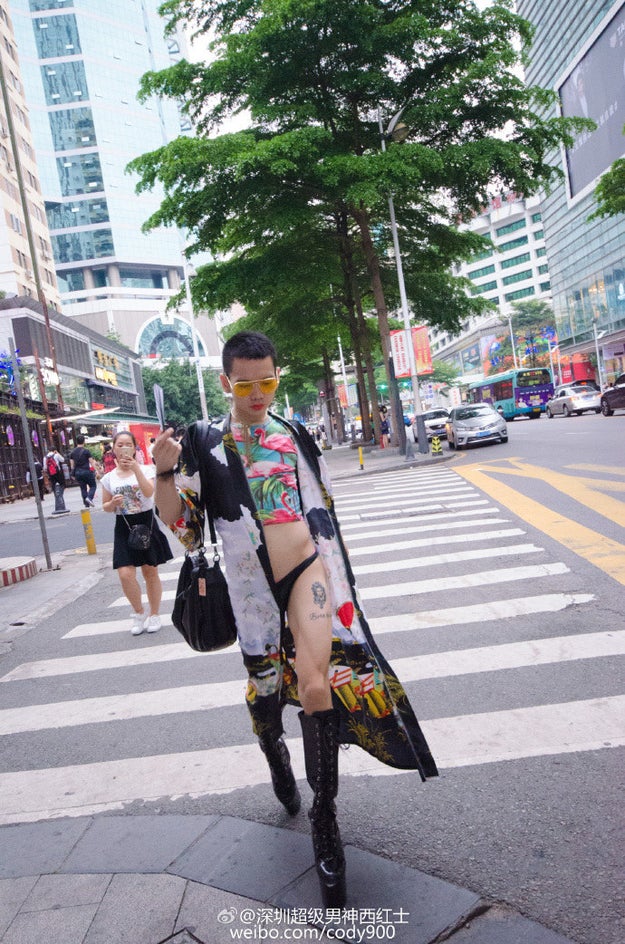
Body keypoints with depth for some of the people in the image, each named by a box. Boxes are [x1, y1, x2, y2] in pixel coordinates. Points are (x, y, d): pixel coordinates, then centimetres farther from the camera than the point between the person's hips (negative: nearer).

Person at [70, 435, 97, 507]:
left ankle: (86, 504, 8)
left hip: (77, 472, 5)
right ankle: (89, 498, -17)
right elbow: (91, 462, -7)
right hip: (86, 471, -5)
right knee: (93, 485, 7)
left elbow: (72, 464, 10)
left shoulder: (72, 452, 7)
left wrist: (73, 474, 17)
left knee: (83, 488, 10)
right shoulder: (86, 451, -7)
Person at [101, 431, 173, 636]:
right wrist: (113, 503, -11)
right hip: (124, 527, 2)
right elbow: (105, 506, 11)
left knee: (150, 572, 8)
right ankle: (139, 613, 13)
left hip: (146, 523, -1)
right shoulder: (109, 478, 5)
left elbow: (149, 492, -21)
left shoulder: (144, 470, -3)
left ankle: (154, 615, 25)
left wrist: (136, 469, -28)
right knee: (125, 574, -11)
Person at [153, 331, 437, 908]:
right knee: (265, 688, 16)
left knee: (315, 684, -16)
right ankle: (276, 755, 53)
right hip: (253, 585, 0)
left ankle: (325, 818, 4)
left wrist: (332, 565, 21)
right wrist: (165, 472, -21)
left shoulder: (296, 437, 8)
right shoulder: (203, 443, 0)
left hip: (308, 570, 0)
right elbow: (179, 522, -4)